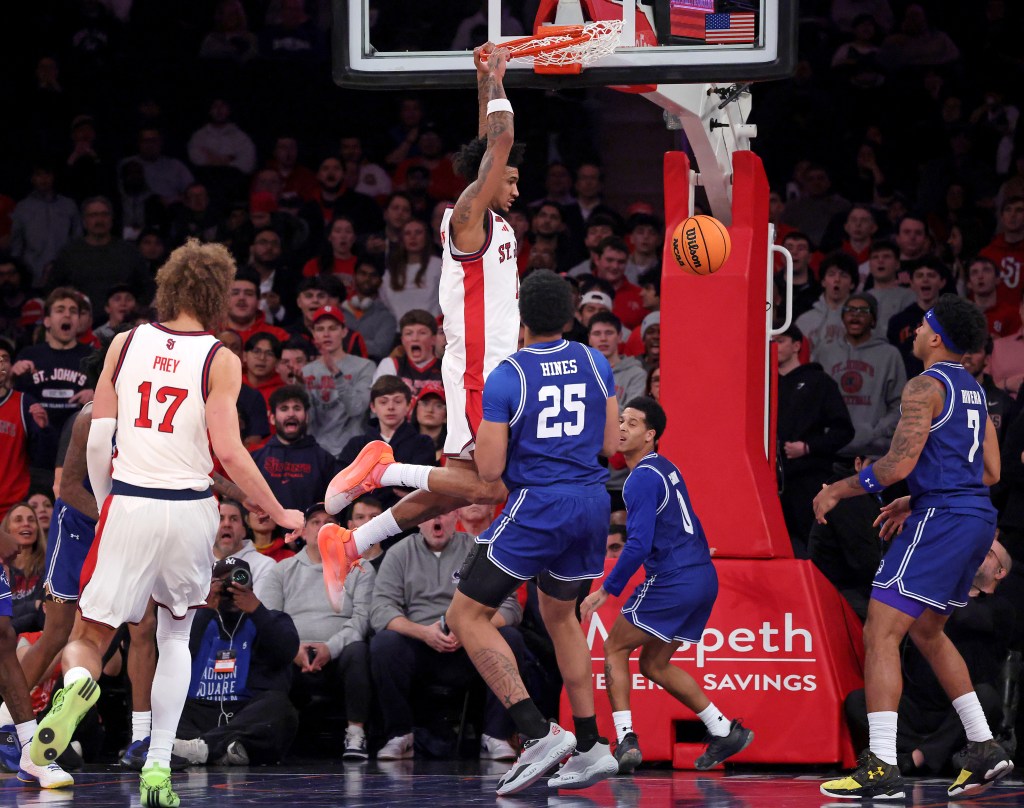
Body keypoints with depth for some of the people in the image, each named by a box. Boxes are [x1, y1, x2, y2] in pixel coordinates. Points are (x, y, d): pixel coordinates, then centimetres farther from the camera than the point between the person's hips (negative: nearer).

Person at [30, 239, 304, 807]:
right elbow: (229, 452, -11)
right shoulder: (220, 360, -4)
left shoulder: (126, 343, 4)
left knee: (88, 638, 8)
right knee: (175, 638, 20)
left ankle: (77, 683, -30)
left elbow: (96, 440, 2)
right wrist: (280, 515, 0)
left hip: (127, 504, 0)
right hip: (188, 511, 0)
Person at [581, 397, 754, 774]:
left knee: (615, 648, 4)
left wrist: (606, 590, -16)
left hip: (671, 581, -9)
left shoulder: (643, 478, -14)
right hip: (703, 577, 9)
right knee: (654, 664, 18)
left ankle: (626, 741, -7)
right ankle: (724, 730, 14)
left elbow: (639, 544, -21)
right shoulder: (666, 469, 17)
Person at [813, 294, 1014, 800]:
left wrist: (837, 491, -6)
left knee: (880, 635, -10)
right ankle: (984, 750, 21)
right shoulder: (972, 389, 17)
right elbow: (991, 472, 20)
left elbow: (900, 463, -18)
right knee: (927, 631, 25)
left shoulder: (926, 386, -11)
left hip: (941, 520, -10)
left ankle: (882, 768, -19)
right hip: (978, 516, 10)